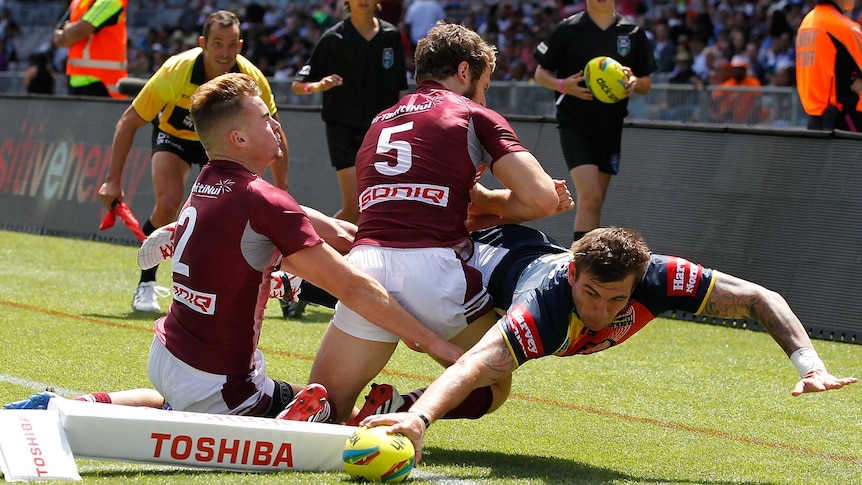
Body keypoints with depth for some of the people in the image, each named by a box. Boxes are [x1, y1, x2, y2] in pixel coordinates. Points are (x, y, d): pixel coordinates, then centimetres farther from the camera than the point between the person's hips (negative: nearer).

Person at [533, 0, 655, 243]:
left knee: (594, 201, 9)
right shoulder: (568, 30, -3)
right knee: (590, 196, -19)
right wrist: (563, 85, -17)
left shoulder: (633, 33, 6)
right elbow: (541, 73, 4)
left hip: (611, 127, 4)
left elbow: (646, 83, 13)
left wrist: (635, 82, -11)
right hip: (576, 124, -4)